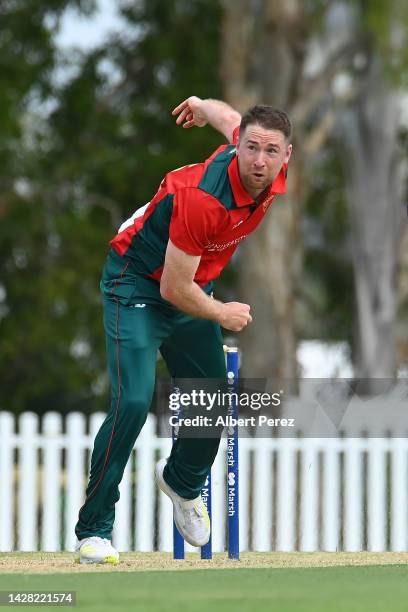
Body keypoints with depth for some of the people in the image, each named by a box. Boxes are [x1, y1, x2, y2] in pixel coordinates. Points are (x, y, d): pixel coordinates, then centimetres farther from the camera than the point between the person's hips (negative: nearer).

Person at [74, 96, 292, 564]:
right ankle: (93, 530, -13)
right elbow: (174, 287, -28)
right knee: (134, 401, -22)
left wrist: (203, 106, 33)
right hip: (138, 283, -7)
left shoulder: (274, 174, -15)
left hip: (194, 287, 8)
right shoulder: (202, 197, -37)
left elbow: (229, 117, 10)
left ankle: (183, 482, 47)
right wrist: (221, 314, -11)